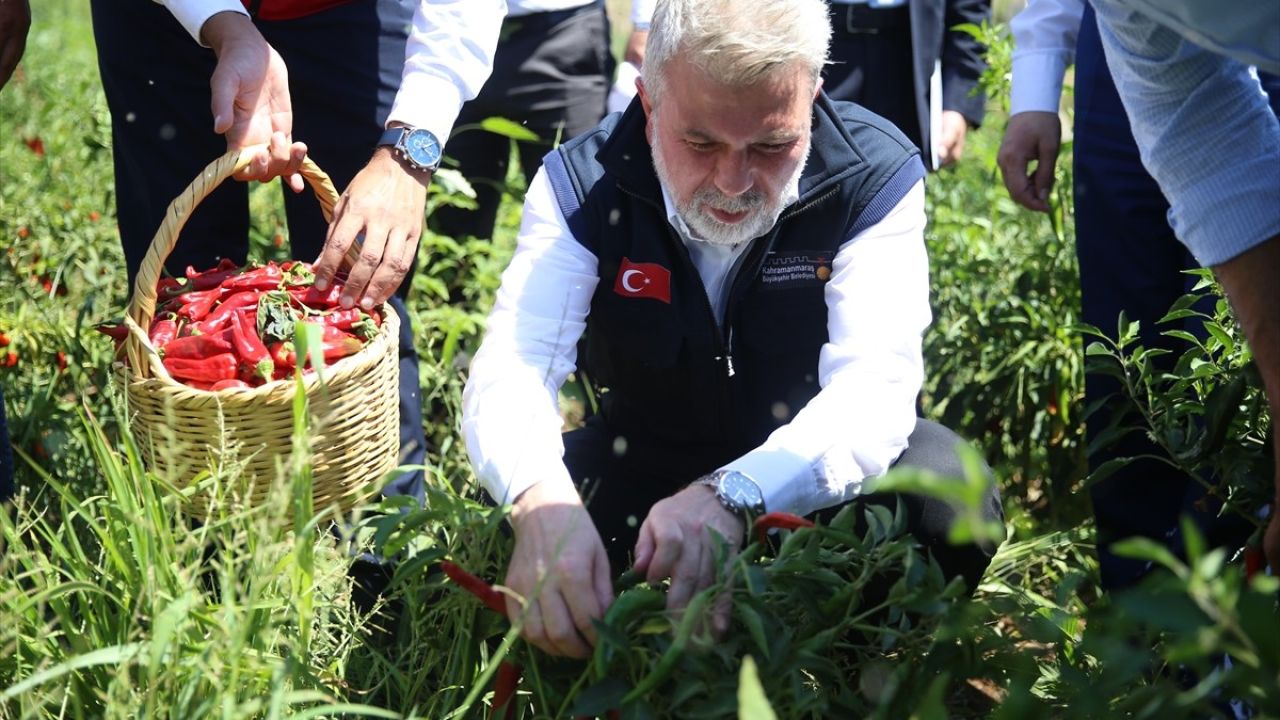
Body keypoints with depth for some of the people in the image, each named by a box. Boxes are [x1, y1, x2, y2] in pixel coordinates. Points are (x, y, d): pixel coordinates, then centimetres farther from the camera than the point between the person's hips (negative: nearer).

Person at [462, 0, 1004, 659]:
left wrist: (733, 496, -51)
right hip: (644, 454, 1)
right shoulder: (581, 185, -18)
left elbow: (875, 385, -31)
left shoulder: (874, 178, -21)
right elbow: (513, 367, -28)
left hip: (820, 459, 0)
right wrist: (540, 501, -53)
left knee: (953, 503, -30)